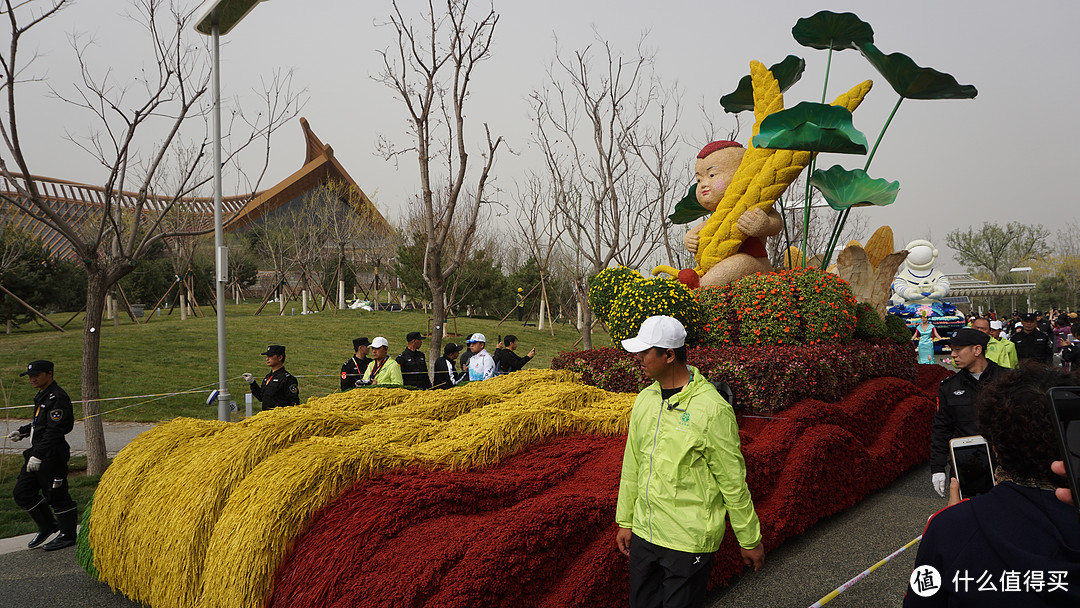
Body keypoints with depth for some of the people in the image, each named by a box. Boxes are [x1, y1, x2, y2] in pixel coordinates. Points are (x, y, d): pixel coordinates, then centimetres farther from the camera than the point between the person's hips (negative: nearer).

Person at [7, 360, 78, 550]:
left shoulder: (57, 398, -18)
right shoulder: (42, 396, 14)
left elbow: (54, 431, -24)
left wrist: (38, 456, -26)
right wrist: (22, 431, 24)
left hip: (52, 456, -10)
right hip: (38, 454, 10)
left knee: (56, 496, -1)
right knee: (22, 492, 13)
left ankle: (68, 536, 14)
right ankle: (47, 526, 27)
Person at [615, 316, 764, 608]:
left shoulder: (711, 408, -16)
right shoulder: (644, 400, 3)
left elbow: (733, 481, -11)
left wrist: (749, 540, -4)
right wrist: (625, 521, 16)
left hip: (689, 541, -6)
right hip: (643, 534, 6)